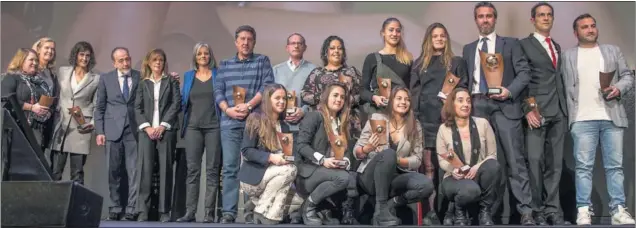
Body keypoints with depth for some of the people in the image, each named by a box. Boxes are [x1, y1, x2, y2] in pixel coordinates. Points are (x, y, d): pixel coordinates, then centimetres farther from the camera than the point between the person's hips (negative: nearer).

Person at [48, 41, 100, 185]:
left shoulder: (96, 79, 5)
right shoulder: (62, 72, 9)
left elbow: (97, 106, 6)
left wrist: (93, 124, -9)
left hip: (81, 128, -1)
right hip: (60, 126, 1)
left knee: (77, 172, 3)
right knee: (55, 171, 0)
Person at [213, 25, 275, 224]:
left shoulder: (262, 61, 9)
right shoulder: (225, 64, 17)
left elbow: (267, 86, -4)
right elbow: (218, 91, 9)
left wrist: (248, 106, -13)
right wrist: (228, 110, -8)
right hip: (230, 122, 2)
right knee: (229, 167, -2)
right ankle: (229, 212, -1)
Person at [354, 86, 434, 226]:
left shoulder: (415, 127, 7)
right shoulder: (376, 118, 0)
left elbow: (417, 160, 2)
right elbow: (356, 153, 1)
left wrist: (395, 160, -17)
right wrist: (367, 149, -22)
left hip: (395, 177, 2)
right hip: (370, 178, -2)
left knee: (427, 185, -27)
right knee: (388, 153, -35)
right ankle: (381, 208, -28)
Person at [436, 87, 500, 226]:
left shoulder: (482, 123, 0)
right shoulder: (444, 129, -2)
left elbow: (492, 155, 0)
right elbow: (442, 160, 1)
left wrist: (477, 167, -20)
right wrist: (453, 169, -21)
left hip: (478, 174, 2)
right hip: (455, 178, -2)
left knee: (493, 165, -33)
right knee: (471, 189, -38)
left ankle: (485, 211, -11)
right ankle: (459, 211, 2)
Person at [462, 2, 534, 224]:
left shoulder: (510, 43, 11)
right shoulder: (468, 49, 21)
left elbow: (524, 72, 2)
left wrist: (509, 91, -14)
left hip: (505, 105, -3)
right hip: (478, 106, 3)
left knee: (515, 160, -8)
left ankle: (525, 211, -6)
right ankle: (491, 209, 10)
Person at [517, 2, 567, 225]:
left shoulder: (557, 46, 21)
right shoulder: (524, 45, 2)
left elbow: (559, 79, 20)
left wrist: (565, 108, 10)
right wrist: (527, 108, -15)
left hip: (558, 111, 6)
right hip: (537, 110, -6)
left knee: (555, 162, 5)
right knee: (535, 161, -7)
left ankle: (552, 208, 10)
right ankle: (536, 210, 0)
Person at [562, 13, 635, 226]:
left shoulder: (613, 50, 17)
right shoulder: (568, 55, 11)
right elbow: (565, 87, 5)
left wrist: (619, 88, -9)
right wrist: (569, 115, -5)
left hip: (612, 117, 2)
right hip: (582, 119, -2)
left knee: (615, 165, 1)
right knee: (583, 166, -4)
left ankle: (618, 210, 4)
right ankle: (584, 210, -2)